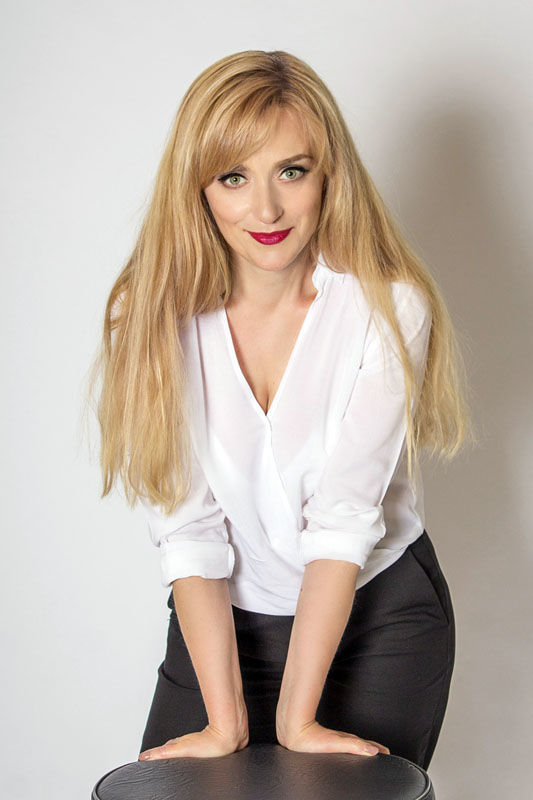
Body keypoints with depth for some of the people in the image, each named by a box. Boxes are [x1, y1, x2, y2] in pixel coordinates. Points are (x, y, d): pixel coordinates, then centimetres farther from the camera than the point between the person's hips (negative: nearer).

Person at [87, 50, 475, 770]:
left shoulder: (388, 308, -17)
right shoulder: (154, 313, -13)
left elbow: (345, 516, -20)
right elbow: (187, 528, -16)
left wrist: (298, 718, -23)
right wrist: (226, 720, -22)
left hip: (379, 611, -1)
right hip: (223, 621, 1)